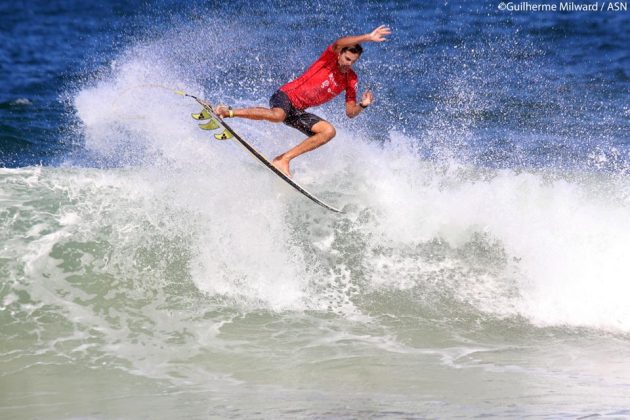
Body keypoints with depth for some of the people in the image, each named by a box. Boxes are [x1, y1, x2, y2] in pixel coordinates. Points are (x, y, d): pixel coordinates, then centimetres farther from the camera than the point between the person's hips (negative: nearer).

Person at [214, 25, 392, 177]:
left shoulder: (351, 80, 9)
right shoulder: (330, 57, -6)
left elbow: (350, 112, 11)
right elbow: (339, 43, -31)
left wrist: (362, 105, -9)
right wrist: (368, 37, -34)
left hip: (298, 111, 6)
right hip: (286, 96, -6)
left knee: (329, 131, -14)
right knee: (278, 116, -38)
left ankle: (283, 159, -12)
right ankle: (229, 112, -21)